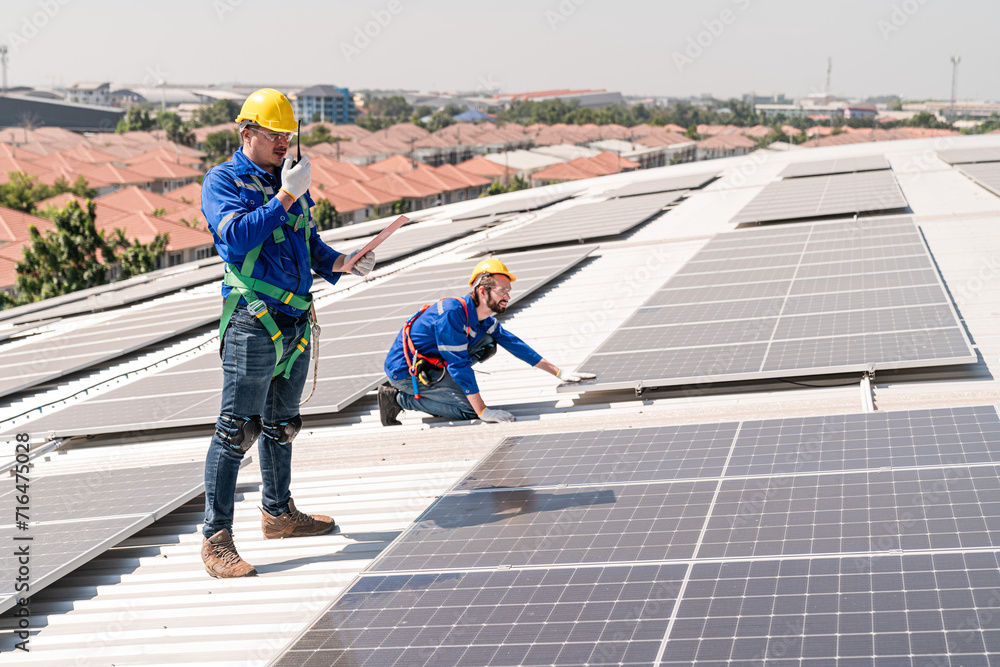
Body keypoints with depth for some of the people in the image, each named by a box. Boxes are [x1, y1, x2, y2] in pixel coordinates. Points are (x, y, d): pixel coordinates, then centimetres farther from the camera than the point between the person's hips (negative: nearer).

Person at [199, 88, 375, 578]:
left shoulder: (291, 180, 17)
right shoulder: (223, 180, -4)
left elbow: (311, 245, 23)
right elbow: (237, 236, -22)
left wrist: (342, 262, 5)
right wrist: (286, 197, -22)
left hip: (297, 319, 8)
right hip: (253, 321, -8)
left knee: (281, 423, 19)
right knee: (238, 428, -9)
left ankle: (279, 513, 34)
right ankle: (216, 538, -6)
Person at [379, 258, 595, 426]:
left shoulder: (485, 321, 2)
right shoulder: (452, 312, -26)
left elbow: (514, 344, 11)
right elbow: (459, 364, -27)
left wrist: (559, 372, 10)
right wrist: (483, 412, -26)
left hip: (430, 362, 9)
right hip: (405, 371, -9)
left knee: (487, 343, 2)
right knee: (469, 408, -17)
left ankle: (439, 386, 5)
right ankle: (399, 398, -8)